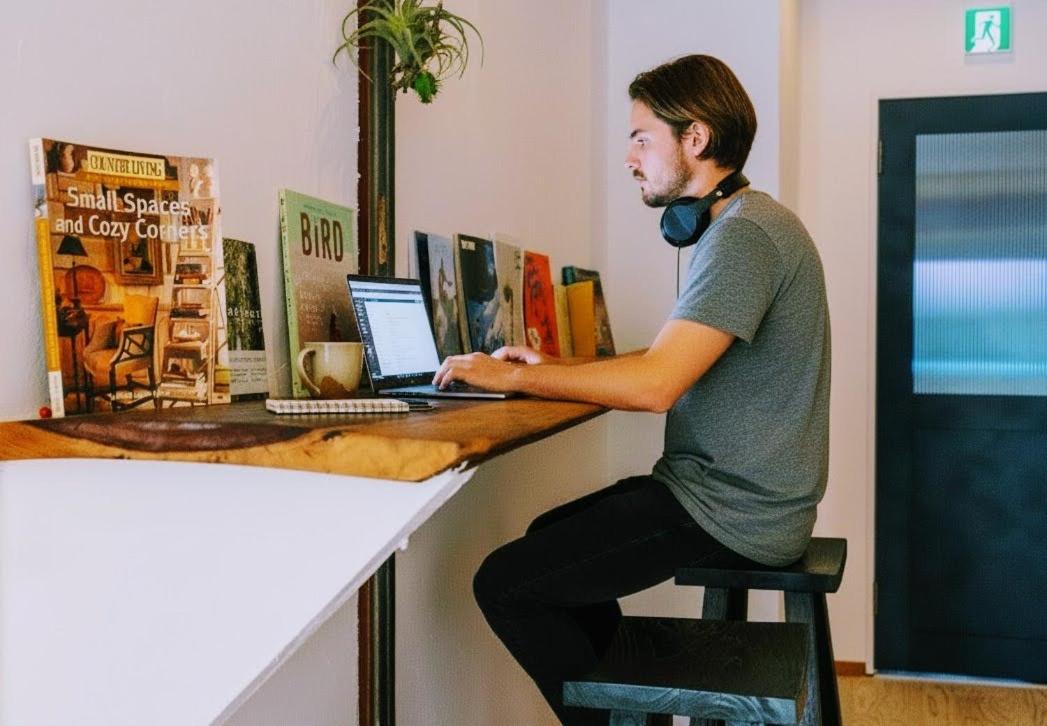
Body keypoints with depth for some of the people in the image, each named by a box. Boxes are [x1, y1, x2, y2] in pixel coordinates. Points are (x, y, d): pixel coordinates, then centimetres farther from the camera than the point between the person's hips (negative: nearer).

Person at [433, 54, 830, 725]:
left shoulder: (744, 233, -19)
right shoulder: (742, 225, 14)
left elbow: (654, 384, -28)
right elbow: (673, 365, 17)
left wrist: (513, 376, -17)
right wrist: (556, 368, 9)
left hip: (732, 511, -10)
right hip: (734, 492, 10)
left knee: (504, 584, -9)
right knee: (551, 538, 23)